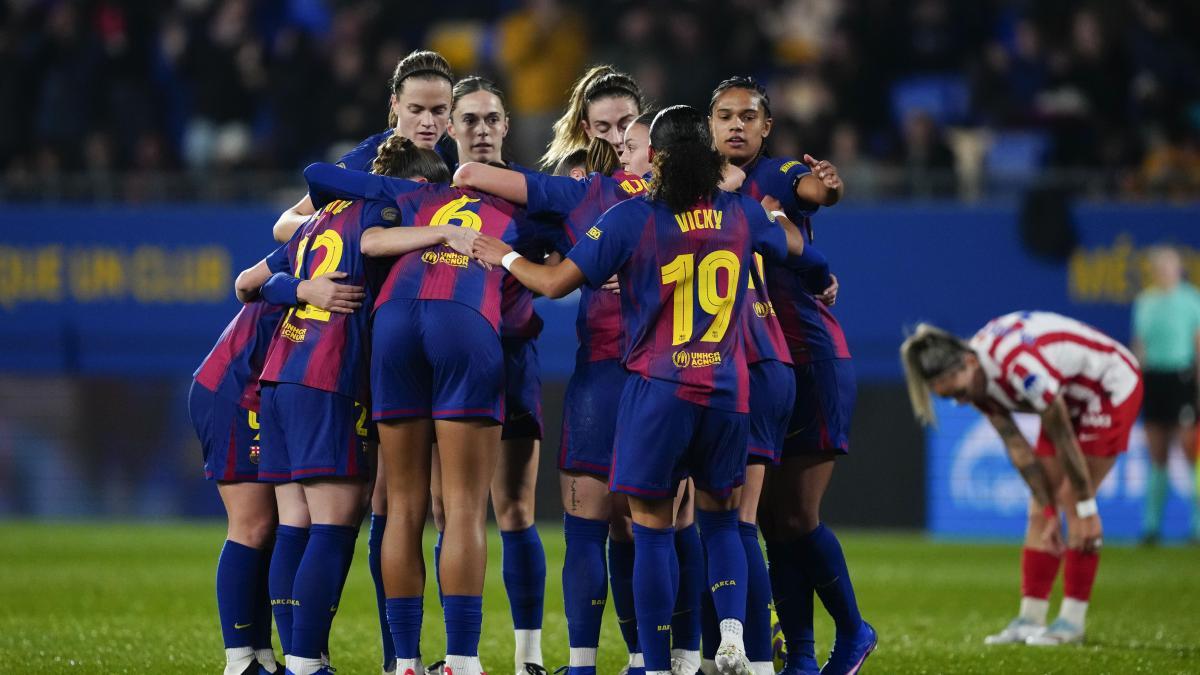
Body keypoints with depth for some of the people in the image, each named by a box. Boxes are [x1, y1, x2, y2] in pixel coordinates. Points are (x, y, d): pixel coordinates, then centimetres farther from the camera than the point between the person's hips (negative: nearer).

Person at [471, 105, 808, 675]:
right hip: (727, 389, 3)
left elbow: (556, 283, -5)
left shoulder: (632, 218, -8)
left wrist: (505, 258, 13)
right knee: (719, 516, 19)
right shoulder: (740, 213, 3)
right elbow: (795, 244, 24)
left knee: (653, 528, 2)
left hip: (658, 390, -3)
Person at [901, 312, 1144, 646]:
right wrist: (1049, 510, -10)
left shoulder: (1019, 366, -38)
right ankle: (1030, 619, 3)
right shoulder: (977, 380, -13)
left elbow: (1064, 442, -29)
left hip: (1112, 386, -8)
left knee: (1071, 500, -13)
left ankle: (1073, 619, -7)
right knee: (1041, 507, 1)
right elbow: (1018, 447, -8)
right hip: (1071, 397, 8)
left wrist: (1085, 511, -22)